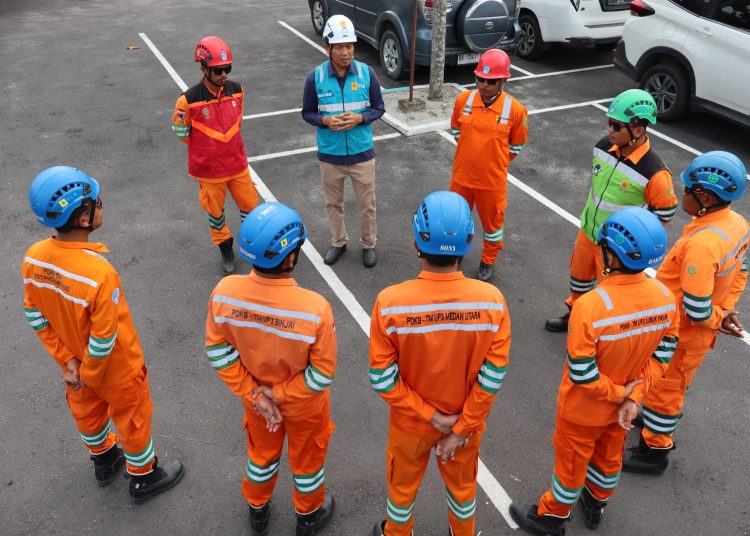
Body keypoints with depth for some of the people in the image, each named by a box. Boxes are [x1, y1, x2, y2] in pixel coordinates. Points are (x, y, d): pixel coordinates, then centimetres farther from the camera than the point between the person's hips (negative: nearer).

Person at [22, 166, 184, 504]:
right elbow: (104, 340, -29)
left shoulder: (33, 259, -18)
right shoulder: (99, 273, -39)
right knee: (132, 420, 19)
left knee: (87, 411, 30)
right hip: (115, 369, -6)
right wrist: (88, 373, -10)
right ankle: (143, 479, 44)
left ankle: (103, 461, 58)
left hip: (75, 362, 6)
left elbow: (36, 317, -7)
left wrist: (67, 360, -2)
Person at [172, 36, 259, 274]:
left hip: (238, 164, 3)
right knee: (215, 213, 14)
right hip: (209, 170, -3)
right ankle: (226, 250, 35)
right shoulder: (189, 100, -20)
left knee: (250, 206, 12)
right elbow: (181, 133, -6)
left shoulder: (236, 90, -7)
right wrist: (207, 150, 5)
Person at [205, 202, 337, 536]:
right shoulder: (314, 308, -38)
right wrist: (279, 394, -12)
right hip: (304, 406, -3)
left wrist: (254, 393, -8)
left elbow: (218, 352, -14)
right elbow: (322, 374, -26)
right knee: (307, 458, 28)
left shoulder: (224, 293, -28)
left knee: (262, 453, 32)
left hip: (255, 398, 3)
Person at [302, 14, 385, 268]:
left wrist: (359, 118, -20)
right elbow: (307, 113, 0)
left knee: (366, 203, 12)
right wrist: (325, 121, -21)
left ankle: (368, 244, 34)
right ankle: (338, 242, 40)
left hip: (362, 153, 0)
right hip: (330, 155, 1)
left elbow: (379, 108, 0)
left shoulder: (367, 73, -10)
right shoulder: (315, 77, -10)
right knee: (333, 202, 18)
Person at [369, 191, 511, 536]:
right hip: (467, 422, 1)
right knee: (462, 485, 30)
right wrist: (460, 429, -7)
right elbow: (492, 379, -18)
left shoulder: (390, 303, -29)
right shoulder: (492, 301, -25)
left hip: (410, 423, -1)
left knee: (403, 484, 28)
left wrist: (430, 415, -10)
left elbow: (382, 379, -21)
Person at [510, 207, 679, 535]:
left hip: (583, 409, -5)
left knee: (571, 462, 19)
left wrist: (617, 393, -14)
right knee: (609, 456, 30)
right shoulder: (666, 298, -18)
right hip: (621, 404, 5)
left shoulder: (590, 306, -38)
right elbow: (662, 355, -8)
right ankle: (595, 504, 57)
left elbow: (582, 374, -30)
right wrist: (633, 396, -8)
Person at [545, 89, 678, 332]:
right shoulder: (603, 147, -11)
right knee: (579, 275, 27)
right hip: (587, 230, 7)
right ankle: (574, 314, 53)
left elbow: (665, 212, -16)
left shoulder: (655, 173, -30)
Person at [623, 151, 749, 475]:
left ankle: (654, 451, 33)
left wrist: (716, 320, -14)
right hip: (695, 331, 9)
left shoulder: (701, 244, -37)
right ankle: (659, 423, 55)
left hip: (680, 334, -9)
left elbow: (696, 310, -34)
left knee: (663, 390, 12)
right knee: (673, 384, 31)